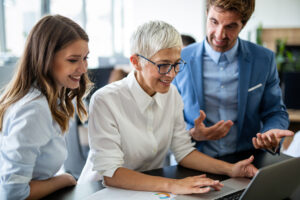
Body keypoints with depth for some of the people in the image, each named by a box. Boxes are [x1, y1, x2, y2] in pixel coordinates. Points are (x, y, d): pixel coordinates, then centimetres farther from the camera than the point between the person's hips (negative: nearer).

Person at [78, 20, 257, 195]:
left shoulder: (172, 95, 1)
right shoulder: (105, 101, -19)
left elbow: (184, 150, 5)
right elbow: (110, 174, -24)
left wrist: (231, 169, -8)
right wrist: (171, 185, -33)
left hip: (151, 188, 6)